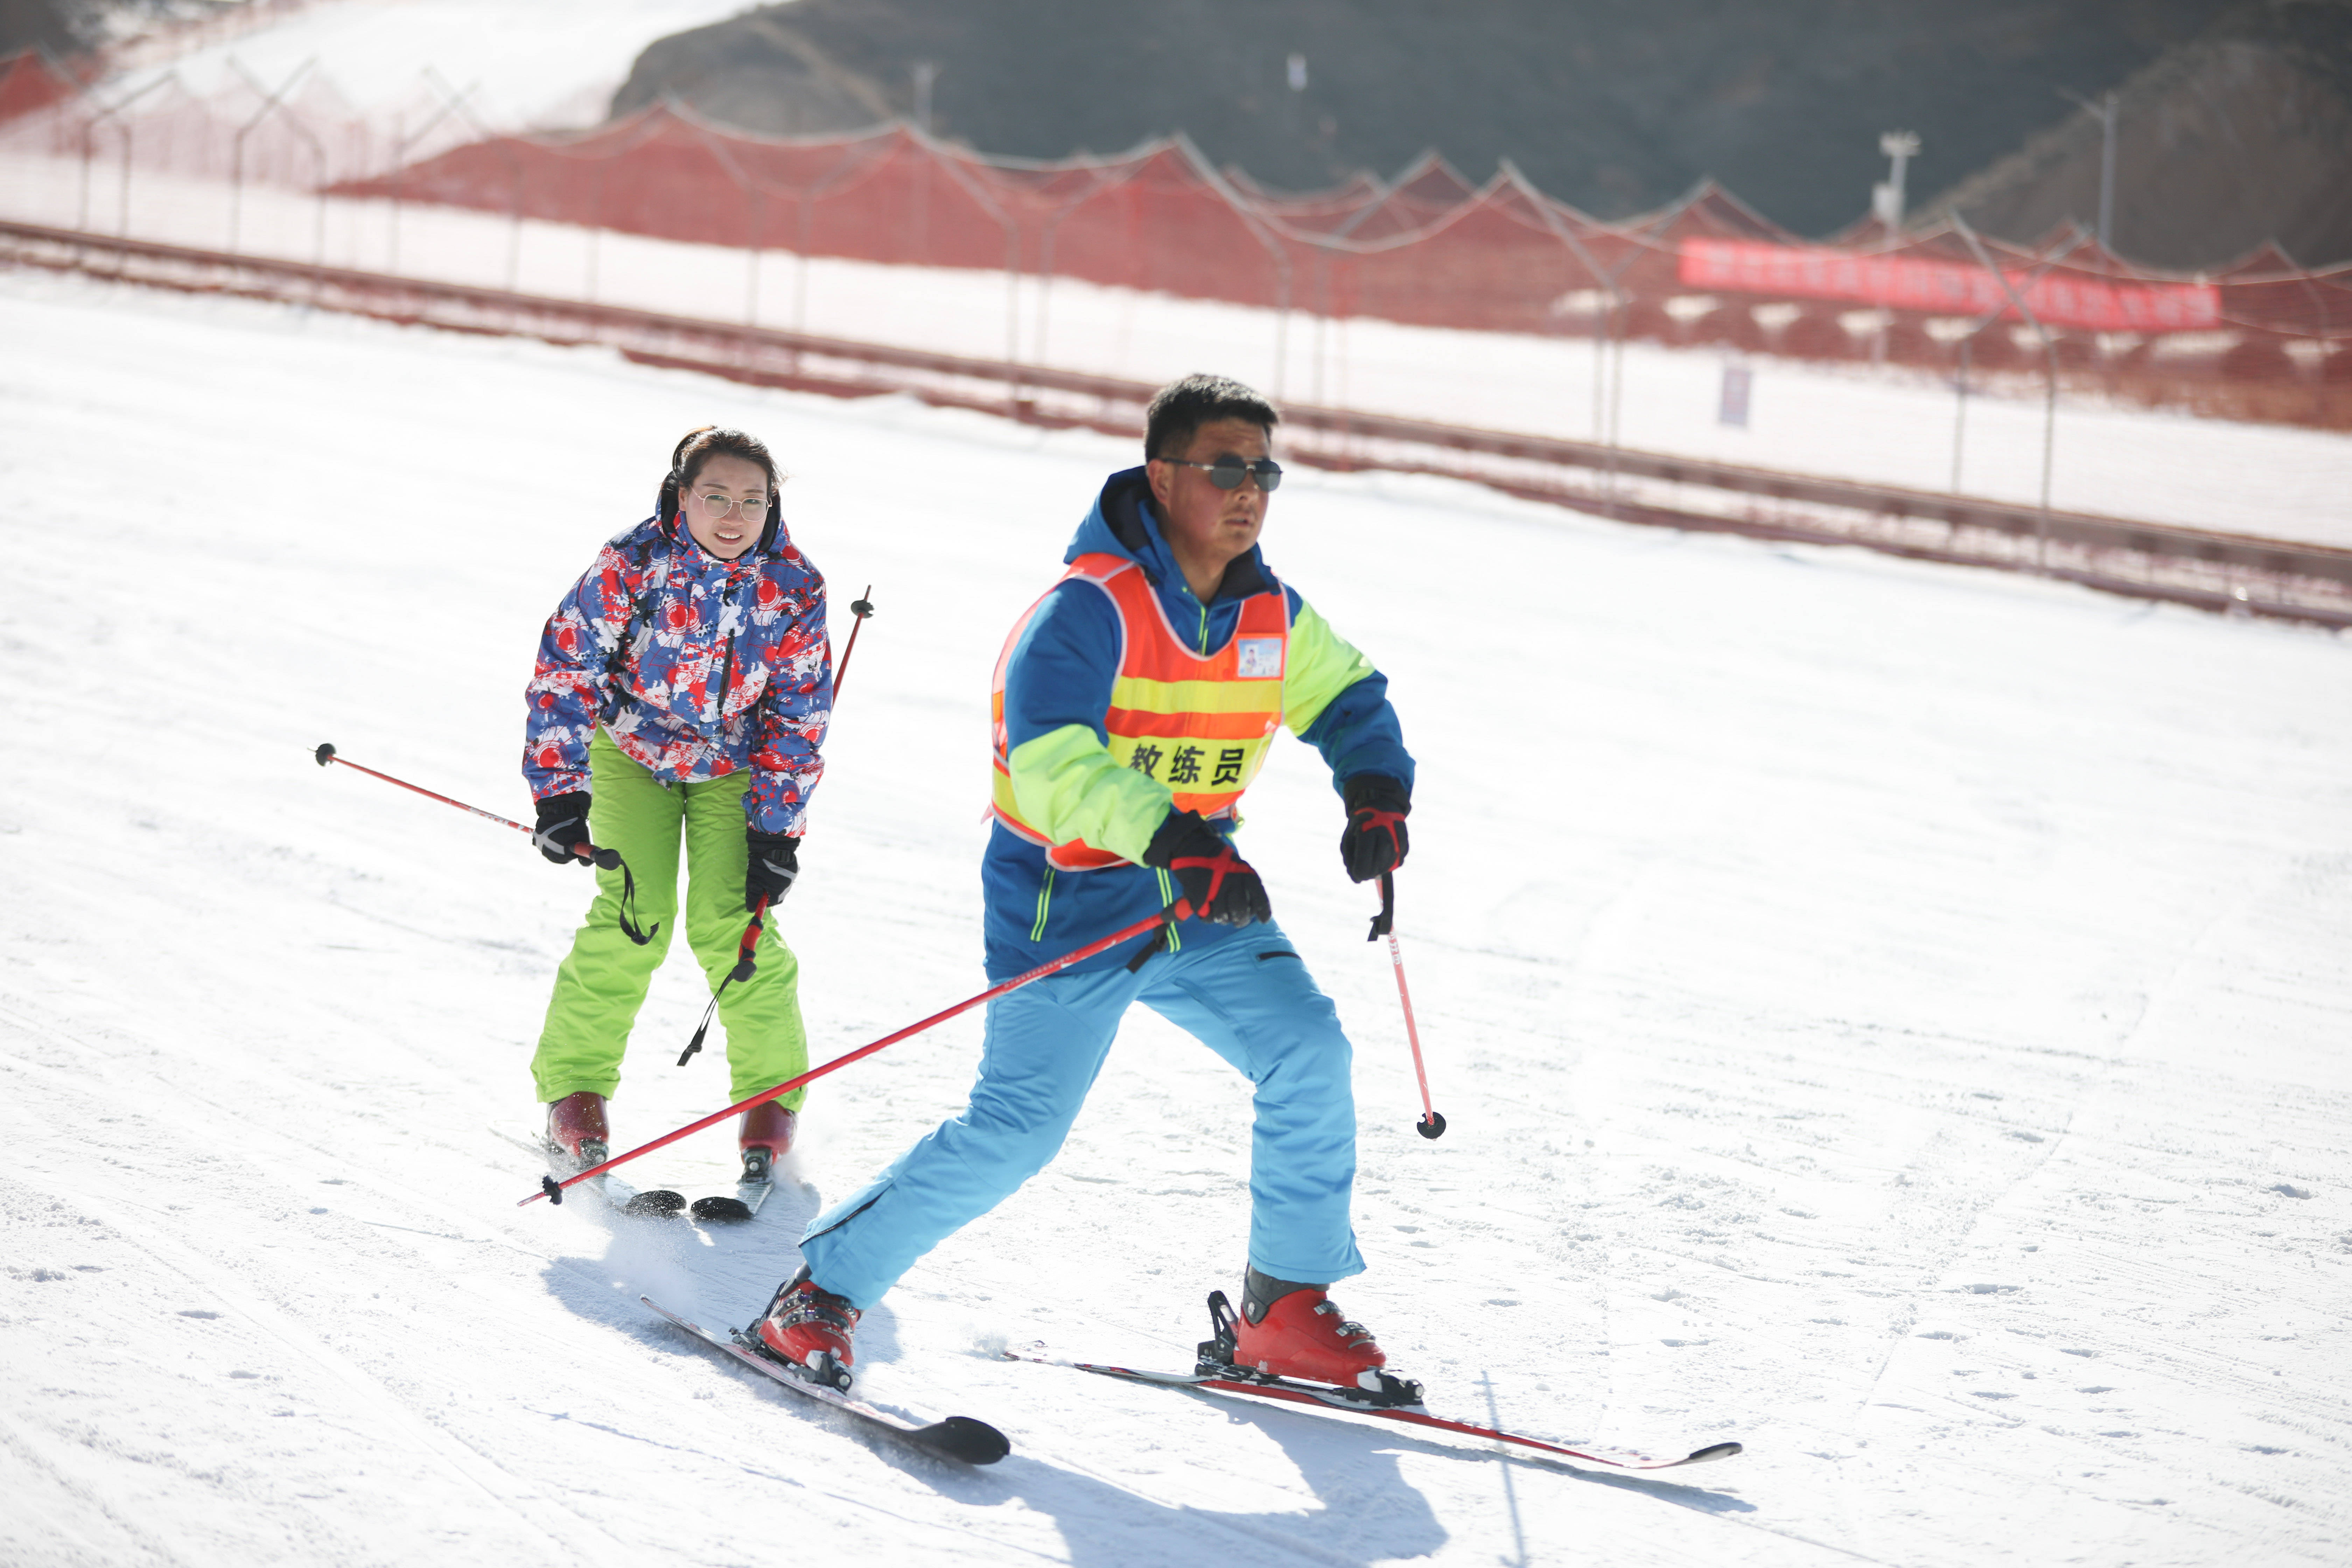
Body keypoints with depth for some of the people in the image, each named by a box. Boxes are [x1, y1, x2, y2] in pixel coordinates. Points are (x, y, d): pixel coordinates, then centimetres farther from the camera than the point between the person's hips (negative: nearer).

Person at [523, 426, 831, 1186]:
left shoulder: (794, 589, -19)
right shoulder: (632, 565, -26)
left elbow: (799, 717, -9)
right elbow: (566, 668, -18)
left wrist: (776, 828, -11)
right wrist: (560, 791, -20)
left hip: (735, 765, 1)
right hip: (631, 751, -1)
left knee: (730, 922, -12)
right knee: (633, 915, -14)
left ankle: (771, 1093, 4)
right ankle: (575, 1082, 2)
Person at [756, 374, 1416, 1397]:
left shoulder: (1270, 617, 3)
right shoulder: (1092, 610, -20)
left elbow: (1349, 698, 20)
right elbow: (1050, 761, -33)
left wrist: (1376, 794, -1)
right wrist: (1176, 839, -44)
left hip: (1199, 895, 6)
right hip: (1070, 903, -6)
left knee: (1308, 1049, -11)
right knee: (1015, 1129, -12)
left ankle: (1284, 1308, 2)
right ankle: (824, 1290, 4)